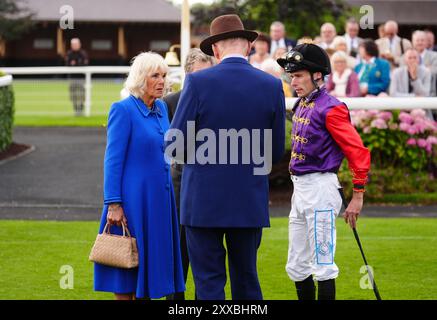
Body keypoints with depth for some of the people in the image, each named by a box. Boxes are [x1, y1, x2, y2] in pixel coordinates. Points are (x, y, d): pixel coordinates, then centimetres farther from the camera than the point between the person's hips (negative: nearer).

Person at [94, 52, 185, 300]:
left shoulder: (161, 108, 10)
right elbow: (113, 161, -13)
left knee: (150, 261, 10)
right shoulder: (123, 110, -11)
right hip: (133, 201, -7)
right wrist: (113, 204, -17)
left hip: (159, 198, 7)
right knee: (127, 265, 0)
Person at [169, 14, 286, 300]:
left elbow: (175, 146, -6)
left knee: (209, 284, 3)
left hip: (204, 201, -3)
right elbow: (276, 151, 5)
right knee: (247, 280, 14)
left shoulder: (198, 83, -9)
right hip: (251, 203, 3)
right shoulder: (272, 86, -1)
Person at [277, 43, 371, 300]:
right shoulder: (301, 105, 12)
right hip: (299, 189, 9)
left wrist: (358, 197, -17)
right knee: (296, 267, 13)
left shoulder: (330, 108, -14)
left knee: (322, 264, -4)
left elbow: (359, 153, -17)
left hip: (320, 189, -9)